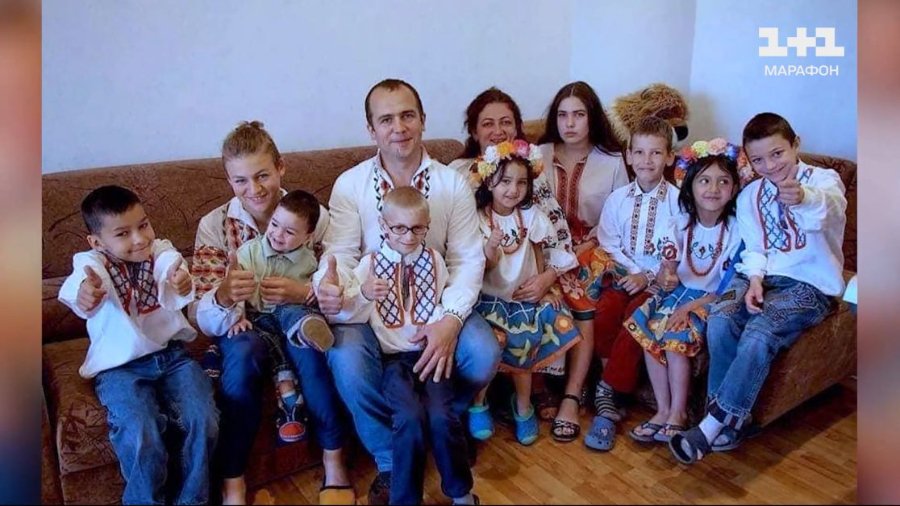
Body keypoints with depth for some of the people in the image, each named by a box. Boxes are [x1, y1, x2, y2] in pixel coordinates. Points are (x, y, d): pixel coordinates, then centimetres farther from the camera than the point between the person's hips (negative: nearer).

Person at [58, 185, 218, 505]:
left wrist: (182, 285, -46)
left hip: (171, 355, 2)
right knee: (141, 437, -25)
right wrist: (83, 293, -55)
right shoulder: (92, 262, -4)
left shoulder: (161, 251, 1)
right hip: (120, 367, -2)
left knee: (203, 422, -18)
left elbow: (174, 293, -20)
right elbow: (79, 283, -29)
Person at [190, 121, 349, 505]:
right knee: (244, 350, -34)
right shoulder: (214, 225, -8)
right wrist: (223, 295, -39)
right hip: (242, 328, 0)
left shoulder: (314, 214, -8)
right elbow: (203, 320, -15)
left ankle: (333, 460, -14)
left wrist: (303, 292, -31)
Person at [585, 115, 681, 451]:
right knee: (605, 309, -26)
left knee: (637, 313, -30)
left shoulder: (678, 200, -1)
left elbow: (679, 255, -6)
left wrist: (647, 276, -15)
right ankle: (607, 399, -16)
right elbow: (609, 246, 4)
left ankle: (607, 390, -18)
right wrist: (631, 272, -10)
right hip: (624, 276, 3)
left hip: (659, 282, -2)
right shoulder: (617, 199, 9)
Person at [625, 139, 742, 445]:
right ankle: (663, 409, -8)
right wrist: (667, 279, -24)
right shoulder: (681, 224, 0)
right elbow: (670, 274, 0)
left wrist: (691, 307, -21)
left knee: (676, 333, -27)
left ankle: (677, 413, -10)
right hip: (680, 292, 5)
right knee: (644, 324, -18)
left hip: (713, 301, -5)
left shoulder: (737, 230, -13)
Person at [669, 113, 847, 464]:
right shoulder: (750, 195, 13)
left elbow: (827, 208, -28)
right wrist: (754, 281, -15)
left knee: (758, 335, -31)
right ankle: (732, 421, -15)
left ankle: (711, 427, -21)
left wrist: (802, 198, -53)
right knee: (719, 320, -26)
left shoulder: (824, 179, -2)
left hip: (810, 283, -4)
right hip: (763, 276, 5)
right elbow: (753, 248, 7)